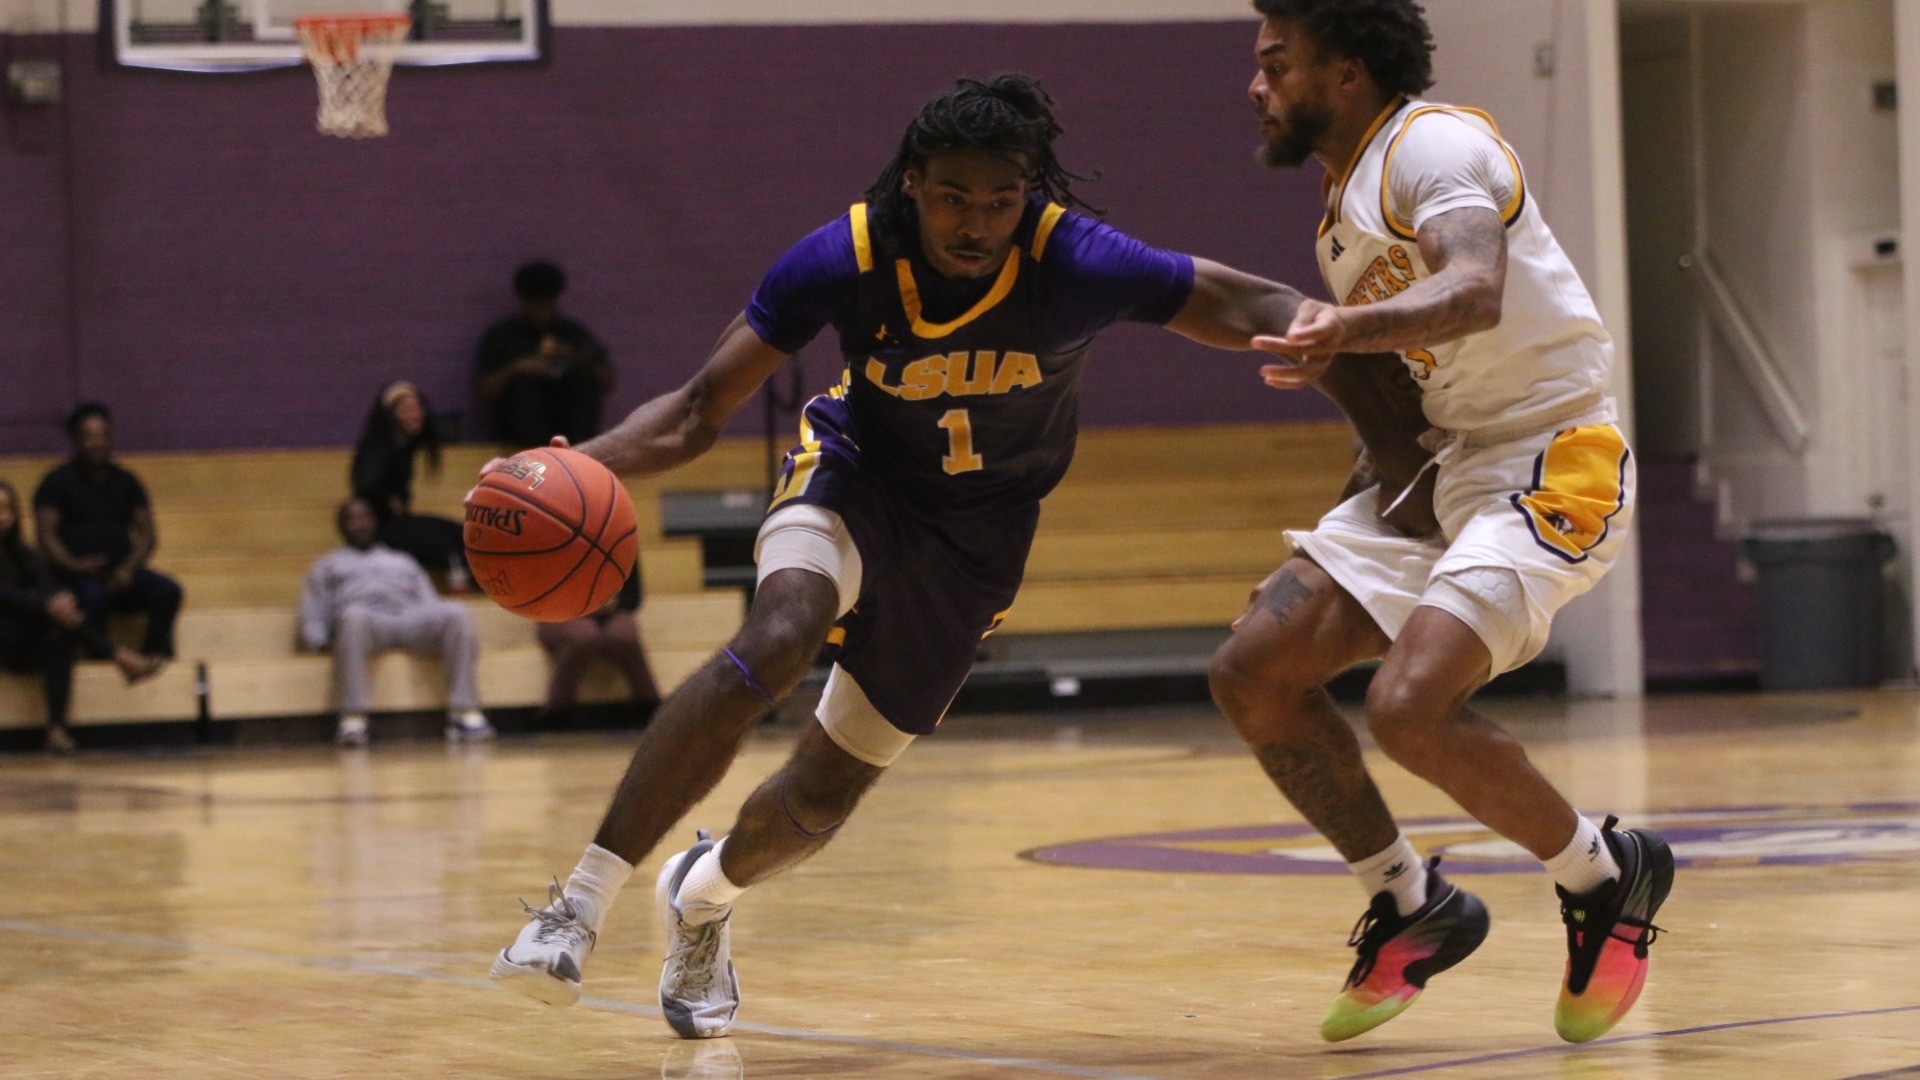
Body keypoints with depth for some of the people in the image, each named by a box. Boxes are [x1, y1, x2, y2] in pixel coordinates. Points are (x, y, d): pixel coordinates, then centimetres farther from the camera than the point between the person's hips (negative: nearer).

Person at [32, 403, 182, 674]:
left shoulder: (125, 482, 18)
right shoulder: (58, 482, 7)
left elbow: (148, 534, 10)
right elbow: (46, 534, -5)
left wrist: (128, 568, -10)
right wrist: (72, 565, -25)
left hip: (119, 576, 4)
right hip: (76, 577, -4)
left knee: (168, 591, -24)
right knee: (91, 597, -39)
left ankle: (154, 654, -26)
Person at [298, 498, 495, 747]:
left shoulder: (404, 562, 38)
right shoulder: (328, 566, 33)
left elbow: (430, 604, 24)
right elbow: (314, 612, 19)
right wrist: (316, 640, -5)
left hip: (411, 619, 2)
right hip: (365, 622, -2)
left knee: (455, 612, -31)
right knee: (354, 616, -42)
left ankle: (465, 714, -38)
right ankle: (352, 719, -48)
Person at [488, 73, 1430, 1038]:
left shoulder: (1074, 264, -28)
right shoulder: (846, 259, -25)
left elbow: (1253, 309, -21)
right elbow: (698, 413, -19)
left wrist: (1377, 425, -39)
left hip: (979, 531, 1)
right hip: (856, 476, -1)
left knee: (828, 789, 5)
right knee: (778, 637, -34)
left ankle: (703, 894, 40)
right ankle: (583, 899, -30)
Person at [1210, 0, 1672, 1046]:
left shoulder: (1435, 144, -14)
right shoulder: (1344, 198, 15)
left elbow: (1476, 293, -35)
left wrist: (1356, 326, -51)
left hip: (1549, 460, -10)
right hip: (1441, 461, 10)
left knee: (1408, 704, -26)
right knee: (1252, 673, -1)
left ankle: (1605, 876, -2)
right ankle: (1410, 906, 12)